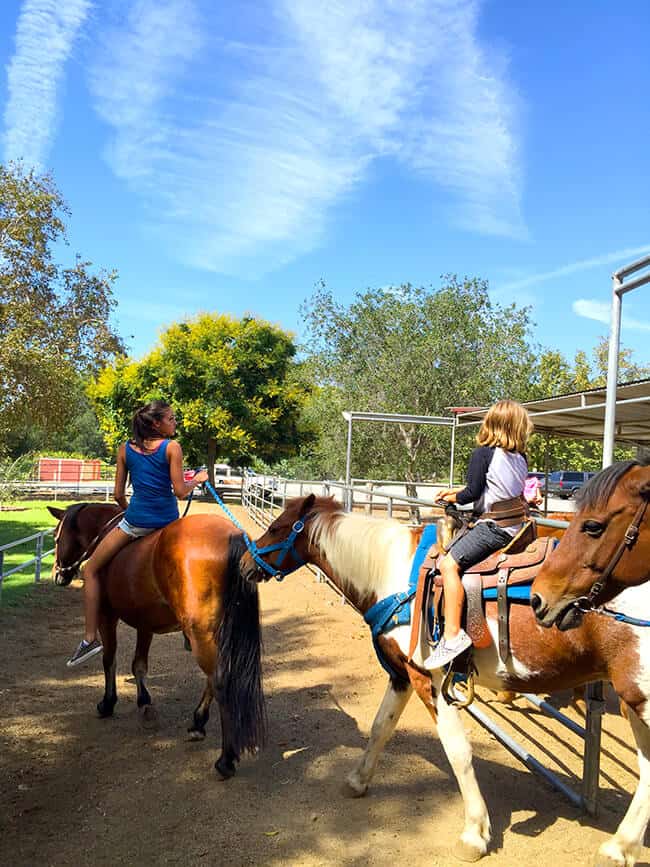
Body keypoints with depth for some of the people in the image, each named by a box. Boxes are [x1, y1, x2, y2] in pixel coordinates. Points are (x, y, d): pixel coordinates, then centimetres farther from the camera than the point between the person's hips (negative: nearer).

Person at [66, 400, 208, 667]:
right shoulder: (172, 448, -5)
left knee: (91, 571, 15)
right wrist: (198, 479, 9)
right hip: (167, 521, 0)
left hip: (135, 521, 0)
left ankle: (91, 638, 7)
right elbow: (180, 491, -10)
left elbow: (118, 494, 7)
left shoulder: (125, 449, 4)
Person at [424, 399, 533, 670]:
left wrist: (454, 497, 10)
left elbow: (473, 493, -10)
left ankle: (452, 635, -28)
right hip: (519, 524, 9)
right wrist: (460, 490, 18)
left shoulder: (482, 454, -8)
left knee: (449, 564, -17)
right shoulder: (521, 458, 12)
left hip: (494, 526, -9)